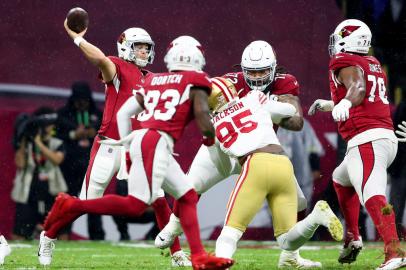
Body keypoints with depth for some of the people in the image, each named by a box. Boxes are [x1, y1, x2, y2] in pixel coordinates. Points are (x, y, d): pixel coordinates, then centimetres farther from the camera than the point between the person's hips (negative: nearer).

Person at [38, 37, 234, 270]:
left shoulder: (153, 81, 24)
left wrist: (128, 143, 29)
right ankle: (72, 207, -16)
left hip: (140, 139, 9)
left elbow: (124, 113, 21)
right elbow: (202, 116, -4)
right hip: (155, 142, -9)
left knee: (188, 196, 13)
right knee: (136, 205, -14)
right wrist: (210, 138, 17)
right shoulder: (196, 82, 7)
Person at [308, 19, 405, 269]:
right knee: (342, 179, 32)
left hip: (366, 140, -9)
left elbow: (358, 87, -23)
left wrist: (345, 102, -44)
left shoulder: (345, 63, -2)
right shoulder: (374, 64, 24)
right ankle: (352, 237, 27)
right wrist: (327, 105, 48)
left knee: (373, 198, -24)